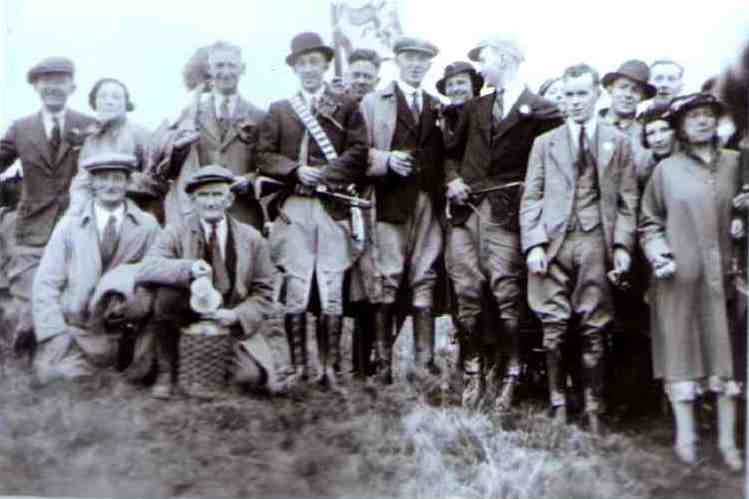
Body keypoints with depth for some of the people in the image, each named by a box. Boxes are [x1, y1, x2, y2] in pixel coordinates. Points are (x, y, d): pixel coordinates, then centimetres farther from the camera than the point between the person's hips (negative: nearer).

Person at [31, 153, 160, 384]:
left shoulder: (148, 226, 6)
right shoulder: (69, 226, 8)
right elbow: (46, 284, 3)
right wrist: (55, 335, -8)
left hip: (124, 337, 0)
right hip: (73, 333, 0)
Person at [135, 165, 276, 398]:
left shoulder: (252, 239, 1)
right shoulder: (176, 233, -3)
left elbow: (263, 293, 5)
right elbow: (145, 269, -19)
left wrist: (236, 316, -14)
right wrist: (188, 268, -37)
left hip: (233, 323, 1)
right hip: (188, 313, 0)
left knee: (252, 376, -23)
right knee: (165, 292, -31)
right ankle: (166, 371, -12)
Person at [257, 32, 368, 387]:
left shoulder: (347, 107, 13)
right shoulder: (279, 109, 17)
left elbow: (358, 152, 1)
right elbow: (264, 155, 7)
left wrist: (324, 174, -10)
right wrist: (296, 171, -8)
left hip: (334, 207, -1)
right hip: (293, 208, 1)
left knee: (331, 288, -2)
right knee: (294, 287, -2)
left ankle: (330, 367, 1)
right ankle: (298, 367, 1)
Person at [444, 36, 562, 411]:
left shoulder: (541, 111, 2)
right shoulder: (474, 109, 20)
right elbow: (452, 152, 26)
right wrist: (453, 179, 9)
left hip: (505, 211, -5)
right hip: (465, 209, 5)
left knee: (505, 294, -8)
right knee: (467, 292, -2)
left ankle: (509, 376, 1)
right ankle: (484, 368, 9)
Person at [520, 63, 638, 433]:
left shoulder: (617, 142, 12)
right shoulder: (545, 143, 13)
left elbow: (628, 199, 8)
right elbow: (531, 198, 8)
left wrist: (623, 245, -3)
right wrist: (533, 243, -4)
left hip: (596, 242, 0)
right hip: (553, 241, 1)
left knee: (594, 330, 0)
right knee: (553, 328, 0)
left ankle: (593, 410, 8)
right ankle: (558, 404, 11)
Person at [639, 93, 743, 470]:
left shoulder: (734, 164, 8)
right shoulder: (667, 170, 3)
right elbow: (649, 222, 6)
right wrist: (658, 254, -8)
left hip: (723, 273, 2)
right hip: (679, 275, -2)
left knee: (727, 349, 3)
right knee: (680, 347, 1)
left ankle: (727, 439, 10)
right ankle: (685, 434, 9)